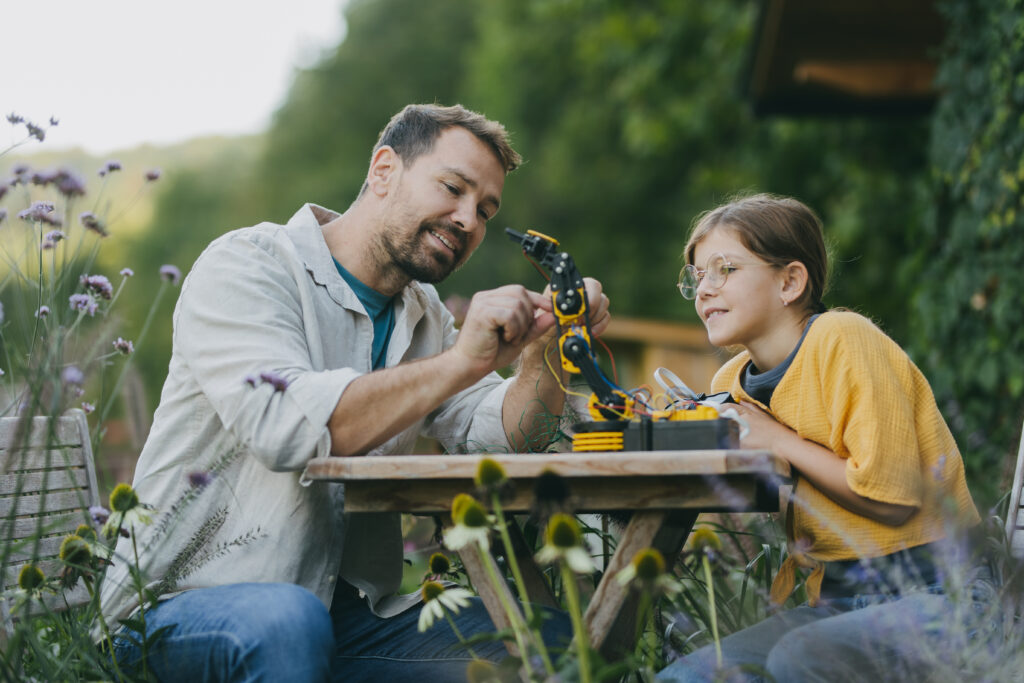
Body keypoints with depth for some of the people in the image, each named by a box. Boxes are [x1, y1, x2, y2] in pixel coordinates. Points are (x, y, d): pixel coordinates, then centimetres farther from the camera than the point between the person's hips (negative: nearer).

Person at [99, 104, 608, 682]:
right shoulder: (244, 266, -8)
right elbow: (282, 423, -25)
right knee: (286, 622, -38)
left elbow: (497, 440, 5)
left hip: (350, 609, 5)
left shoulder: (425, 316, 17)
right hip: (183, 603, -5)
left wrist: (545, 352, -13)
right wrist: (459, 363, -28)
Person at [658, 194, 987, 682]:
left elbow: (892, 498, -19)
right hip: (836, 600, 6)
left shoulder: (842, 340, -13)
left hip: (929, 593, -6)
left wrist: (778, 441, -13)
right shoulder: (730, 384, 9)